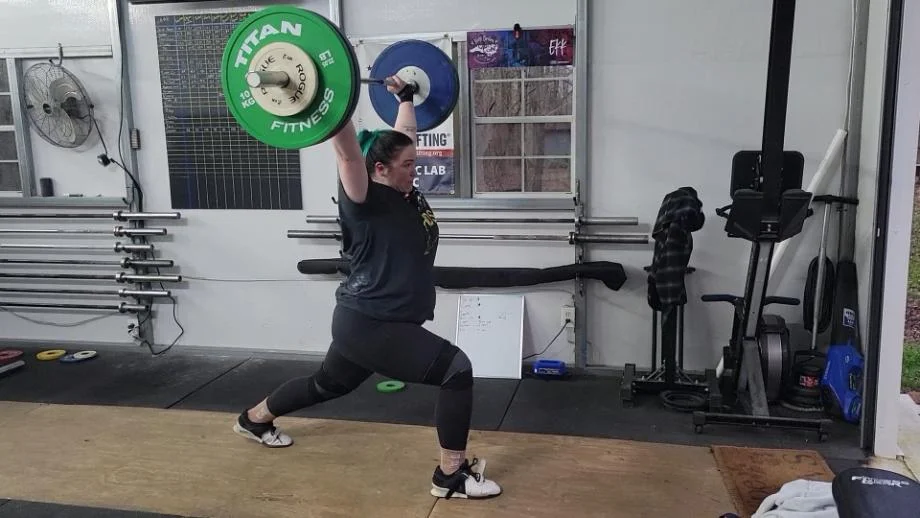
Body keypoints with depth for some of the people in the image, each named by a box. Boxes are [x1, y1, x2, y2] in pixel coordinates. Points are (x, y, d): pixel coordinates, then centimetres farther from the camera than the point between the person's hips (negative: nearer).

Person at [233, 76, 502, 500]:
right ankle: (451, 476, -4)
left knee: (329, 384, 28)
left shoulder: (404, 191, 6)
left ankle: (253, 419, 50)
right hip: (368, 324, -10)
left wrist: (405, 97, 29)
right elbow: (347, 151, -31)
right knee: (457, 370, -15)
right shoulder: (367, 200, -17)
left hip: (372, 321, 10)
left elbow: (404, 134, 20)